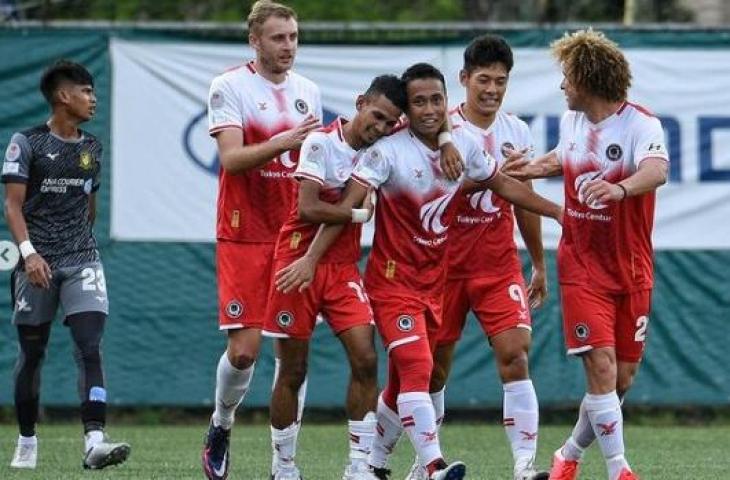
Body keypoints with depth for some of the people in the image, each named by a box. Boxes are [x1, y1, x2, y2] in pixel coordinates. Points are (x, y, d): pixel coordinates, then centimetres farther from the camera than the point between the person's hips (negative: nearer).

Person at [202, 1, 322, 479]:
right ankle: (221, 426, 20)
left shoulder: (308, 91, 11)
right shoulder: (230, 87, -5)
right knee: (244, 347, -8)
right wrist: (281, 143, -29)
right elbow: (231, 158, -16)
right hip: (245, 237, -4)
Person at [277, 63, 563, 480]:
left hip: (435, 281, 6)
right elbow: (347, 205, -20)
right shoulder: (388, 151, -17)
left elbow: (504, 185, 17)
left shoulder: (464, 145, 1)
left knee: (405, 382, 12)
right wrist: (311, 259, -26)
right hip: (393, 281, -6)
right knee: (417, 368, -20)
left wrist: (557, 211, 20)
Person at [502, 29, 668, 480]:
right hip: (582, 265, 2)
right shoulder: (572, 120, 4)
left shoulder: (640, 124, -16)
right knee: (601, 364, -14)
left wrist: (620, 188, -56)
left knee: (622, 377, 6)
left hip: (631, 269, -2)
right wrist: (536, 168, 18)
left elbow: (657, 170, -38)